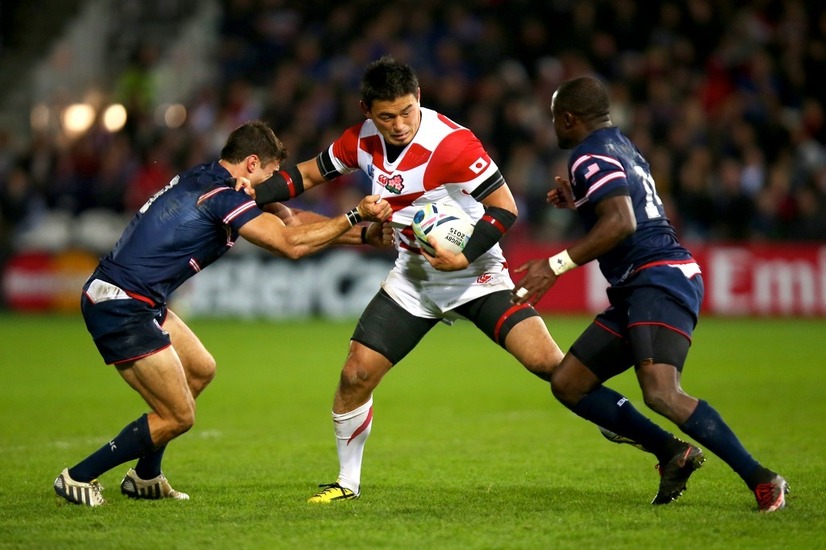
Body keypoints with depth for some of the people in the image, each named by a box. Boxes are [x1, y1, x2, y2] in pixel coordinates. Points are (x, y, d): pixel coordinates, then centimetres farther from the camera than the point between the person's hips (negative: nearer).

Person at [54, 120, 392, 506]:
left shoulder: (205, 178, 13)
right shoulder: (222, 196, -16)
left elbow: (288, 220, 18)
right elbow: (291, 244, -21)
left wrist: (365, 234, 14)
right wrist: (355, 216, -11)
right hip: (122, 310, -10)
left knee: (200, 370, 22)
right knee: (178, 417, -4)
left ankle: (145, 478, 31)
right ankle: (78, 478, 6)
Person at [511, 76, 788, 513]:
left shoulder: (590, 156, -8)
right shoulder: (619, 146, 23)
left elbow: (621, 223, -23)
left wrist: (556, 266, -22)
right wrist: (577, 203, 37)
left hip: (660, 278, -11)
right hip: (637, 291, 11)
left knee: (660, 393, -28)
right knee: (567, 384, 10)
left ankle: (762, 480, -24)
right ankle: (673, 454, 7)